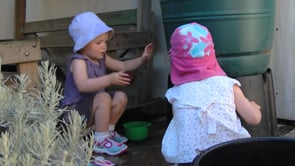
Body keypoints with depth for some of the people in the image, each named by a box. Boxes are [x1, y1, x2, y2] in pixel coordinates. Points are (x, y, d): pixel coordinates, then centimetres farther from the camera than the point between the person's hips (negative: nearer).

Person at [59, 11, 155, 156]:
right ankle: (100, 141, -21)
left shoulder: (102, 59, 6)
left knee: (120, 97, -2)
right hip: (74, 110, -9)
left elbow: (123, 65, 15)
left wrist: (142, 59, 0)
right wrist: (109, 79, -48)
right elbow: (83, 85, -39)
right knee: (103, 98, -31)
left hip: (92, 106, 9)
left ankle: (107, 131, 14)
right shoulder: (78, 61, -22)